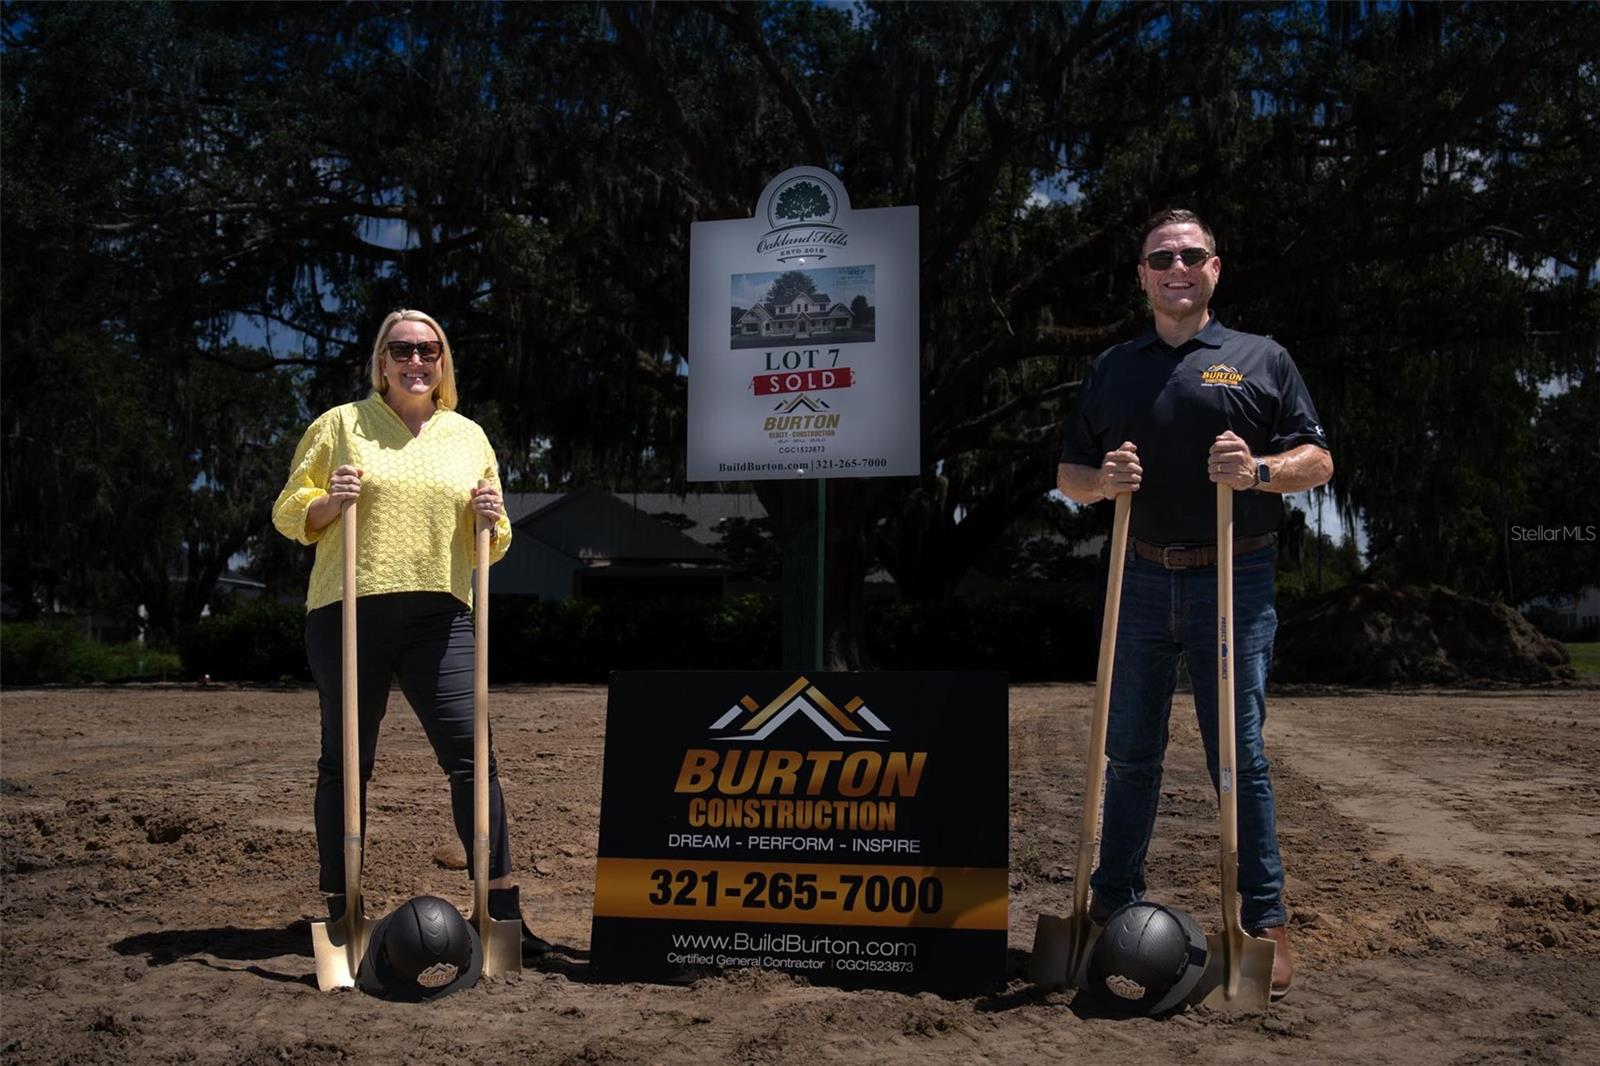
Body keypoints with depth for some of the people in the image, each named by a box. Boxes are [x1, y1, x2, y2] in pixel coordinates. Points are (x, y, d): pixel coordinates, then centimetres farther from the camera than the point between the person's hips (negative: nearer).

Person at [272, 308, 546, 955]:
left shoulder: (469, 437, 17)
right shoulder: (340, 424, 9)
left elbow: (491, 548, 20)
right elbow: (288, 514, 8)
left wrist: (492, 518, -2)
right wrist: (329, 501, -12)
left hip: (438, 615, 2)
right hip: (349, 611, -1)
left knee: (471, 755, -6)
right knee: (345, 761, 5)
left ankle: (503, 908, 0)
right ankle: (340, 909, 17)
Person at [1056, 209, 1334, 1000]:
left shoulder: (1261, 359, 6)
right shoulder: (1110, 369, 14)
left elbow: (1317, 462, 3)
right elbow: (1067, 476, 15)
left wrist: (1260, 470, -17)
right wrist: (1101, 479, -8)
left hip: (1232, 579, -3)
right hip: (1141, 576, 3)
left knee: (1239, 754, -2)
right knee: (1130, 752, 9)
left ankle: (1266, 921, 9)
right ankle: (1112, 905, 20)